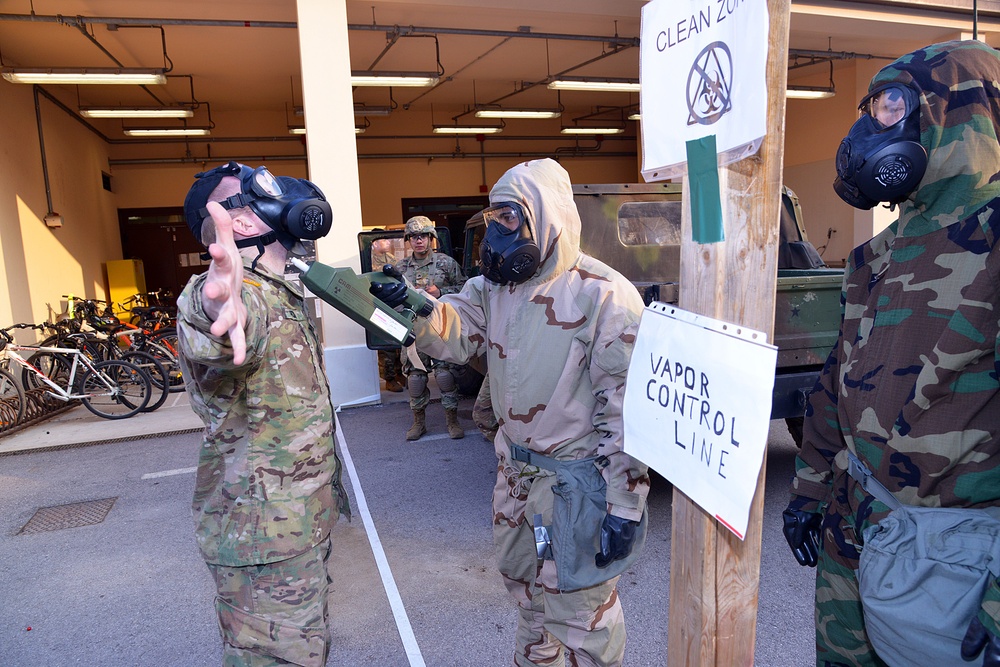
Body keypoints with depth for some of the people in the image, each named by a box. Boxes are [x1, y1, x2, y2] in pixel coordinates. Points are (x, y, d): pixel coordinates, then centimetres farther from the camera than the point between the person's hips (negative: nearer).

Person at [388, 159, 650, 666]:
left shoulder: (605, 295, -20)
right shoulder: (495, 285, 3)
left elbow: (627, 408, -21)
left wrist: (625, 504, -21)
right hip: (515, 467, 8)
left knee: (579, 607, 5)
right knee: (521, 578, 27)